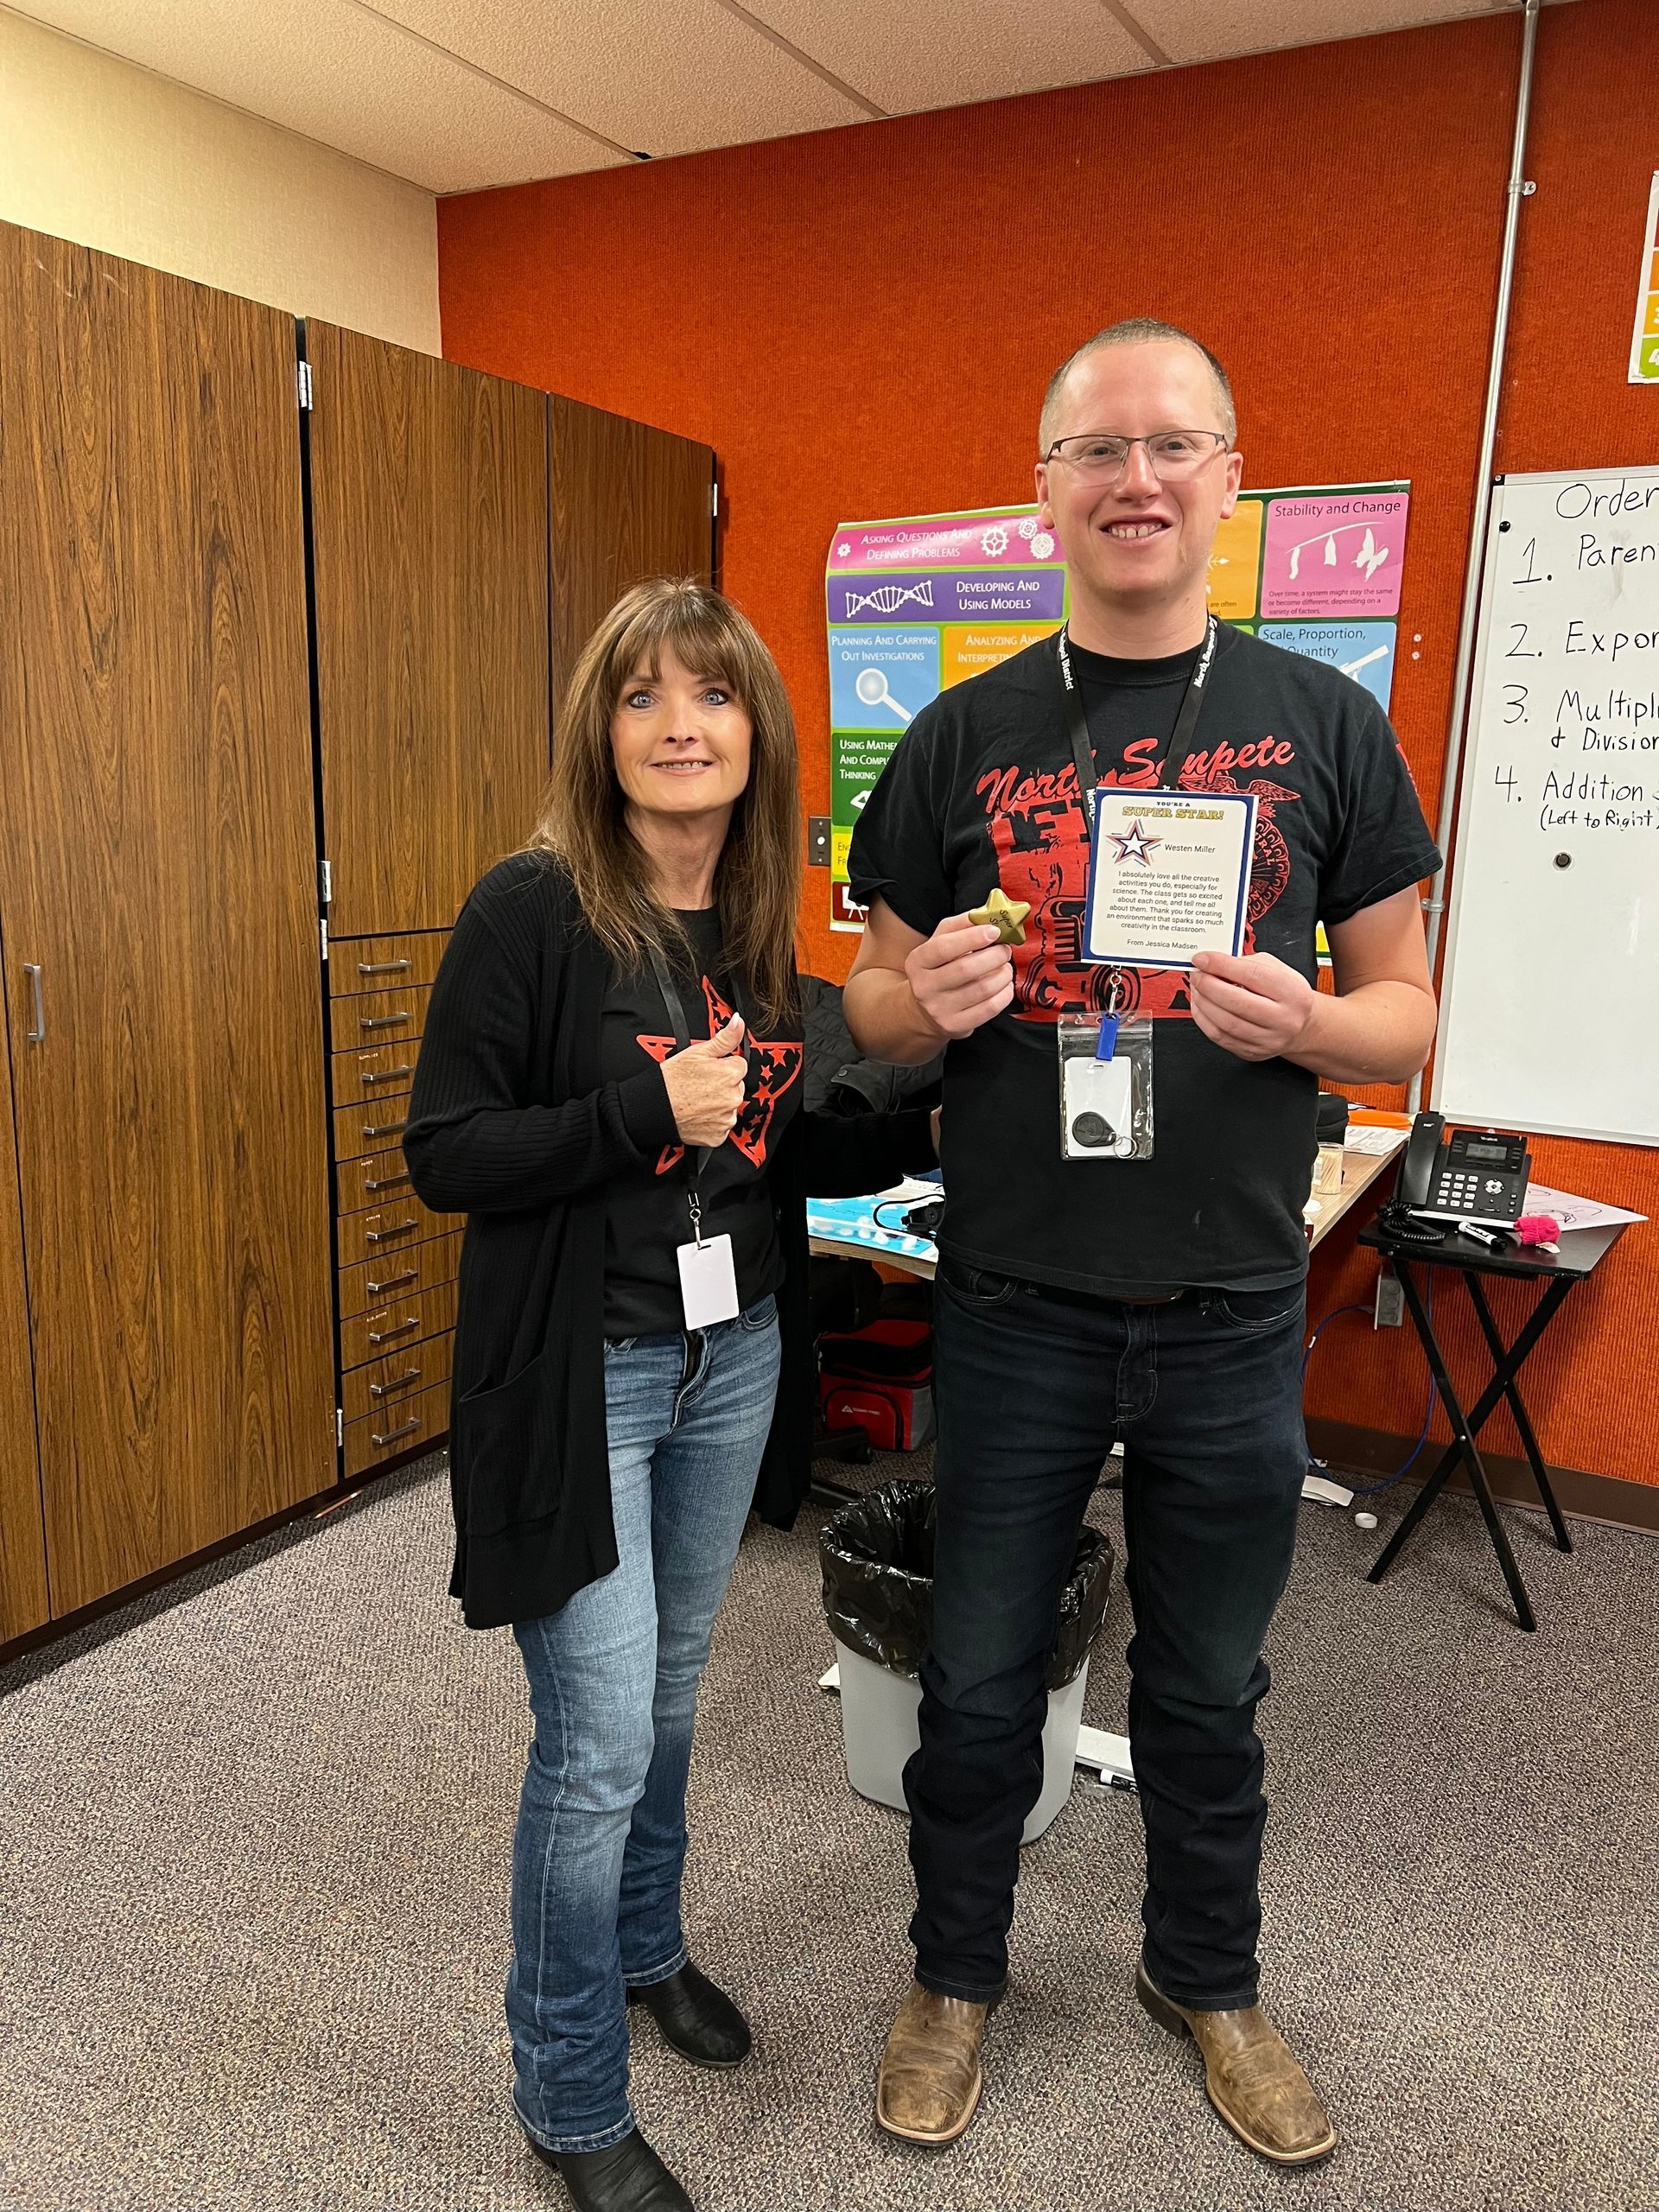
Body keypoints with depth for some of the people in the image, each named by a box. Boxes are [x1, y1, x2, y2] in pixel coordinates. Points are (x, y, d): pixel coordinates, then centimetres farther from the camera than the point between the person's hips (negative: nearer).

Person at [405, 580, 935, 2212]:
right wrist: (643, 1114, -24)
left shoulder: (757, 925, 4)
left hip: (733, 1356, 6)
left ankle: (645, 1945, 49)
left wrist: (927, 1129, -2)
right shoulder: (533, 908, -15)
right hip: (580, 1376, -6)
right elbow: (442, 1156, -15)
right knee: (599, 1741, 1)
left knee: (669, 1692, 22)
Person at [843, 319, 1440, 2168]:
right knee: (979, 1677, 16)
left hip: (1232, 1316, 1)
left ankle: (1205, 1977, 47)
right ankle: (955, 1973, 43)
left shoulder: (1325, 722, 0)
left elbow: (1409, 1010, 2)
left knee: (1205, 1687, 19)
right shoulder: (961, 736, 0)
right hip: (1014, 1305, 0)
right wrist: (928, 998, -18)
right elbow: (872, 1008, 5)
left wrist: (1306, 1025, -20)